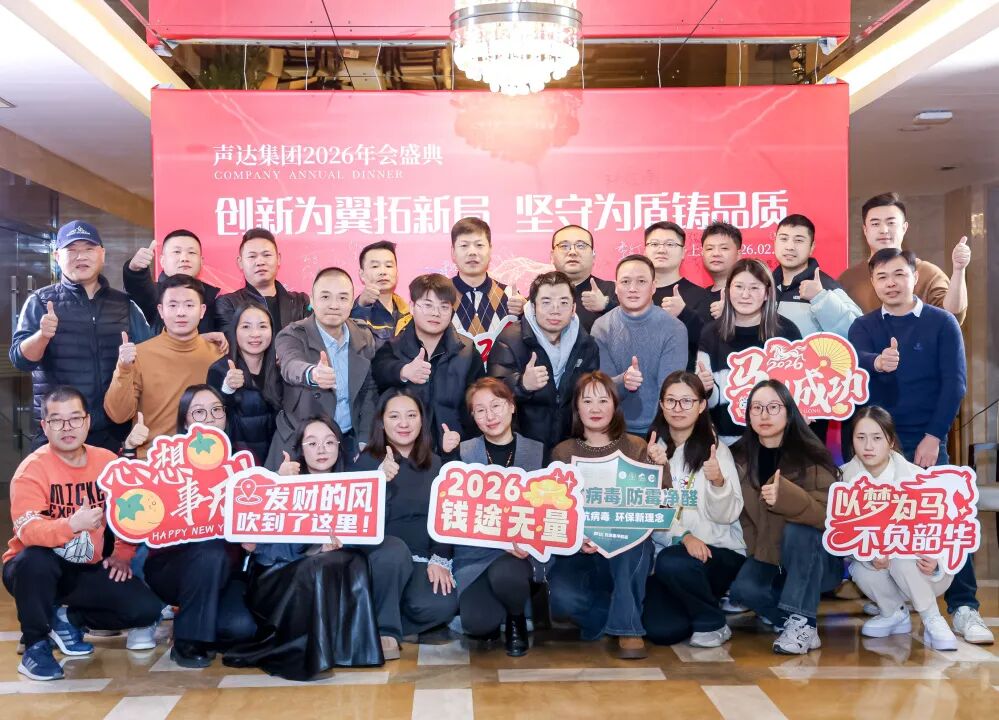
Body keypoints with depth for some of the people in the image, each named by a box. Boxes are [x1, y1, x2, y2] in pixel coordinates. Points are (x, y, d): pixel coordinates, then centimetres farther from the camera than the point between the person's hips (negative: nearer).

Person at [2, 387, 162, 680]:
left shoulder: (108, 462, -3)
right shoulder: (32, 469, -17)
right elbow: (28, 531, -31)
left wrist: (123, 554, -5)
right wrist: (74, 524, -47)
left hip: (88, 570, 4)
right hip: (38, 569, -4)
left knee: (146, 609, -13)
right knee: (35, 559, -39)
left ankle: (68, 619, 13)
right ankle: (35, 645, -14)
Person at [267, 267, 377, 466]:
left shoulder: (365, 337, 2)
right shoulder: (291, 336, -11)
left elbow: (369, 391, 8)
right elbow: (291, 367, -32)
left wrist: (364, 443, 0)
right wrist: (312, 374, -55)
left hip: (350, 444, 3)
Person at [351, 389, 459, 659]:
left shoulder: (434, 463, 10)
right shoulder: (368, 461, -2)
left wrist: (440, 559, -10)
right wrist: (381, 481, -30)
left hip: (424, 560, 3)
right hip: (381, 556, -2)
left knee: (440, 605, -26)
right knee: (395, 550, -36)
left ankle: (386, 620, 1)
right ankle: (384, 629, -16)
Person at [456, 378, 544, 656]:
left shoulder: (538, 452, 4)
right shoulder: (463, 453, 2)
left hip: (523, 552, 0)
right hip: (476, 553, 0)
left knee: (503, 574, -33)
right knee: (477, 623, -23)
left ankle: (517, 619, 3)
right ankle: (496, 616, 16)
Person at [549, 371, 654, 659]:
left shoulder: (636, 447, 4)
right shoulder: (563, 452, 7)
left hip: (628, 552, 0)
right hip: (579, 552, 0)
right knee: (561, 596, -31)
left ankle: (628, 628, -20)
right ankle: (619, 612, -1)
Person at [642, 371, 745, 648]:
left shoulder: (715, 448, -5)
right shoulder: (653, 450, 3)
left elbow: (727, 515, -8)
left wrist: (718, 482, -26)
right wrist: (682, 537, -19)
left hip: (720, 552, -2)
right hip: (668, 548, 3)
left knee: (672, 563, -34)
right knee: (661, 631, -18)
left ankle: (713, 624, -6)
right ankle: (703, 600, 17)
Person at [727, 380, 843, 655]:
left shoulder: (811, 455, -13)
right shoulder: (740, 457, -2)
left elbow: (829, 515, -22)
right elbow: (742, 516, 4)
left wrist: (787, 496, -37)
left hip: (815, 562, -2)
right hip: (766, 558, 2)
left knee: (798, 528, -33)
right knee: (743, 588, -28)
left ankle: (803, 625, -27)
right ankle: (787, 617, -2)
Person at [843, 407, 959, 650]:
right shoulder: (846, 478, -10)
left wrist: (935, 563, -38)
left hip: (923, 573, -3)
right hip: (883, 574, 3)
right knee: (863, 571, -29)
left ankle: (933, 621, -13)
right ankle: (894, 614, 4)